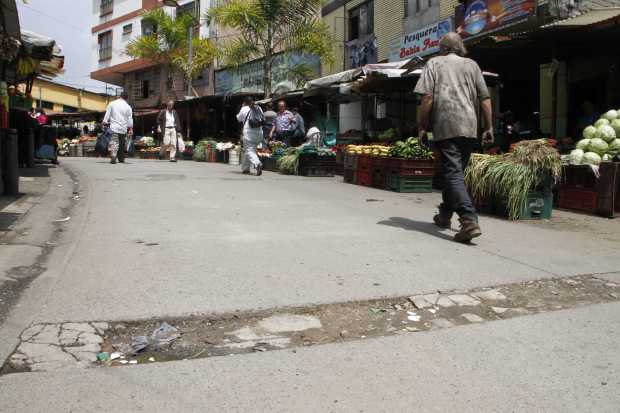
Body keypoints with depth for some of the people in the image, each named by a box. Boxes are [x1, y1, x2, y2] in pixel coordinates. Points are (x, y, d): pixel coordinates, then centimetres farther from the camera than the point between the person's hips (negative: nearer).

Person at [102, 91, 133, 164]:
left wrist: (105, 122, 12)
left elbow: (107, 115, 4)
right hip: (123, 128, 1)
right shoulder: (128, 107, 1)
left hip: (114, 127, -1)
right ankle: (121, 159, 19)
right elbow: (130, 119, 3)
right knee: (122, 144, 13)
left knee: (114, 143, -6)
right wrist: (131, 129, 8)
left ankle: (113, 157, -25)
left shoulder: (112, 104, 2)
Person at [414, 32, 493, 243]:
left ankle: (469, 220, -24)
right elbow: (485, 99, 11)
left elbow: (427, 97, -4)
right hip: (469, 127, 4)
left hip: (445, 126, -4)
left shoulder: (434, 63, 8)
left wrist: (423, 127, 1)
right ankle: (445, 214, 30)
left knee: (453, 174, -9)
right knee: (456, 171, 18)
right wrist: (489, 127, 16)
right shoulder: (472, 65, 17)